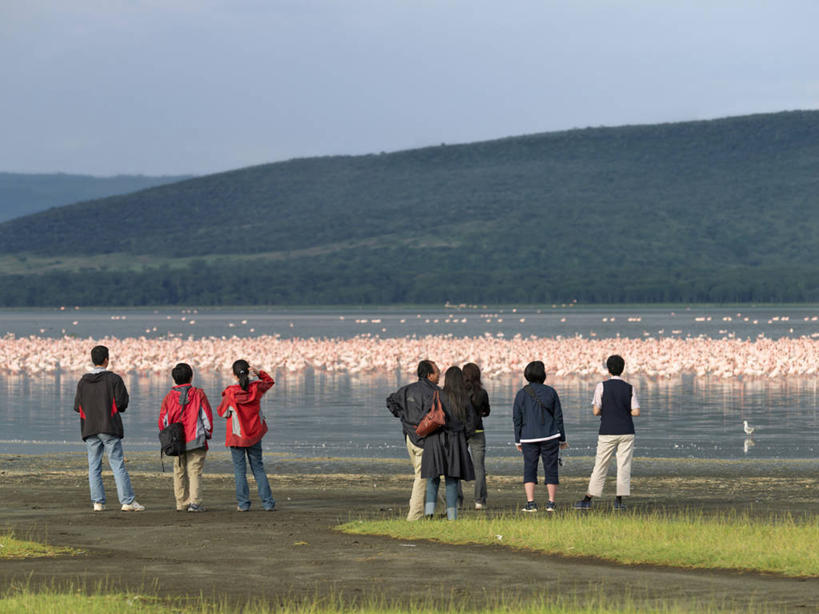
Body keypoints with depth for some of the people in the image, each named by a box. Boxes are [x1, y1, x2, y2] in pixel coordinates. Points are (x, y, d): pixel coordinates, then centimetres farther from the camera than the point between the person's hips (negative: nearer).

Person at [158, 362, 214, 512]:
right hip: (196, 441, -3)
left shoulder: (169, 397, 2)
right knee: (195, 471, -3)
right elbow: (207, 417, -2)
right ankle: (195, 502, -12)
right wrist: (208, 434, 12)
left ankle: (181, 503, 14)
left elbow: (163, 421, 4)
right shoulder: (199, 394, -3)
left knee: (179, 472, 13)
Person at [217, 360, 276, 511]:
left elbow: (222, 412, -2)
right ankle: (268, 502, 6)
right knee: (258, 468, 10)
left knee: (239, 470, 5)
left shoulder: (230, 393, -14)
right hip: (254, 436, 3)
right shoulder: (256, 388, -6)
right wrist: (259, 373, -2)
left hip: (236, 436, -3)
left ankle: (243, 503, 2)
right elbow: (270, 382, 15)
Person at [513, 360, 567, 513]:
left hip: (529, 438, 0)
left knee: (529, 470, 4)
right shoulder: (551, 392, -1)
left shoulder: (522, 394, -1)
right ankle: (551, 503, 4)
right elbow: (558, 417, 2)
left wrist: (518, 441, 9)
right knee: (551, 470, 7)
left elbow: (517, 419, 1)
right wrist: (562, 439, 10)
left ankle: (530, 503, -8)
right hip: (550, 437, 0)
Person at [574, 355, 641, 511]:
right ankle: (619, 500, -3)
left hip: (608, 433, -1)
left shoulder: (601, 387, -4)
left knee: (600, 466, 4)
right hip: (626, 433, 1)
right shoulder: (629, 388, 1)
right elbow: (636, 412, -1)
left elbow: (596, 411, -7)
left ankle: (588, 499, 6)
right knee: (624, 466, 3)